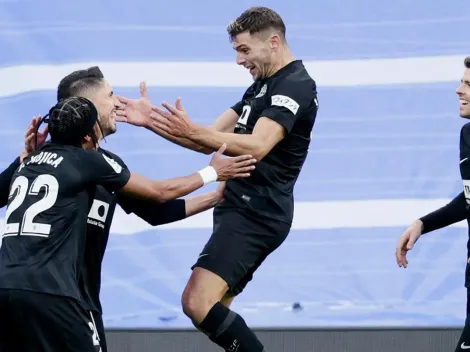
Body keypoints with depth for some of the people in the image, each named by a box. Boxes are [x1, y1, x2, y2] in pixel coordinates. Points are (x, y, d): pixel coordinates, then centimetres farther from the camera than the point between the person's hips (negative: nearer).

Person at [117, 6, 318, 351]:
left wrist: (192, 131, -32)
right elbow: (212, 141, 17)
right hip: (242, 210, 11)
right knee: (213, 311, 12)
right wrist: (152, 121, 6)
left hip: (255, 215, -11)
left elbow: (256, 147, -25)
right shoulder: (263, 86, 19)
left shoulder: (295, 86, -12)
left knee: (198, 303, -22)